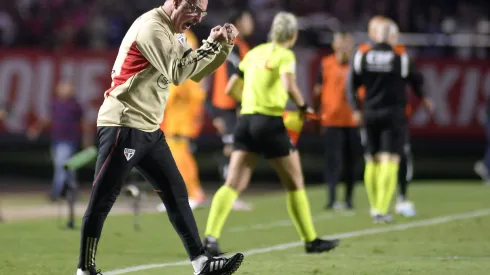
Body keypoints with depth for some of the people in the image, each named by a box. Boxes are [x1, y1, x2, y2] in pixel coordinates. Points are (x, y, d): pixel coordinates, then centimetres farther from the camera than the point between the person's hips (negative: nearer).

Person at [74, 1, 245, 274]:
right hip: (123, 127, -10)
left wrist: (224, 46, 3)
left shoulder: (172, 32, 15)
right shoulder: (152, 27, -16)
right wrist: (211, 44, -19)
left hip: (149, 129, 10)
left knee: (176, 193, 6)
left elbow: (197, 72, 17)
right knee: (102, 201, -3)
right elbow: (178, 73, -23)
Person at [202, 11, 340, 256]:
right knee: (295, 185, 9)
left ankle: (210, 237, -18)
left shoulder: (254, 53, 14)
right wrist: (304, 107, -6)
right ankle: (311, 240, 17)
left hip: (246, 120, 5)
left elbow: (231, 89, 17)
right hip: (270, 123, -5)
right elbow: (289, 87, -22)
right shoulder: (285, 55, -4)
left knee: (233, 185, -2)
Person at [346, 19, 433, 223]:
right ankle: (381, 210, -11)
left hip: (370, 115, 3)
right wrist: (422, 98, 29)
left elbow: (351, 86, 2)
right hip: (394, 114, -3)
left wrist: (356, 110, 12)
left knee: (373, 162, 14)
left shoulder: (361, 58, 0)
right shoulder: (402, 60, -7)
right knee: (389, 162, -4)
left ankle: (375, 207, 22)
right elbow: (417, 81, 9)